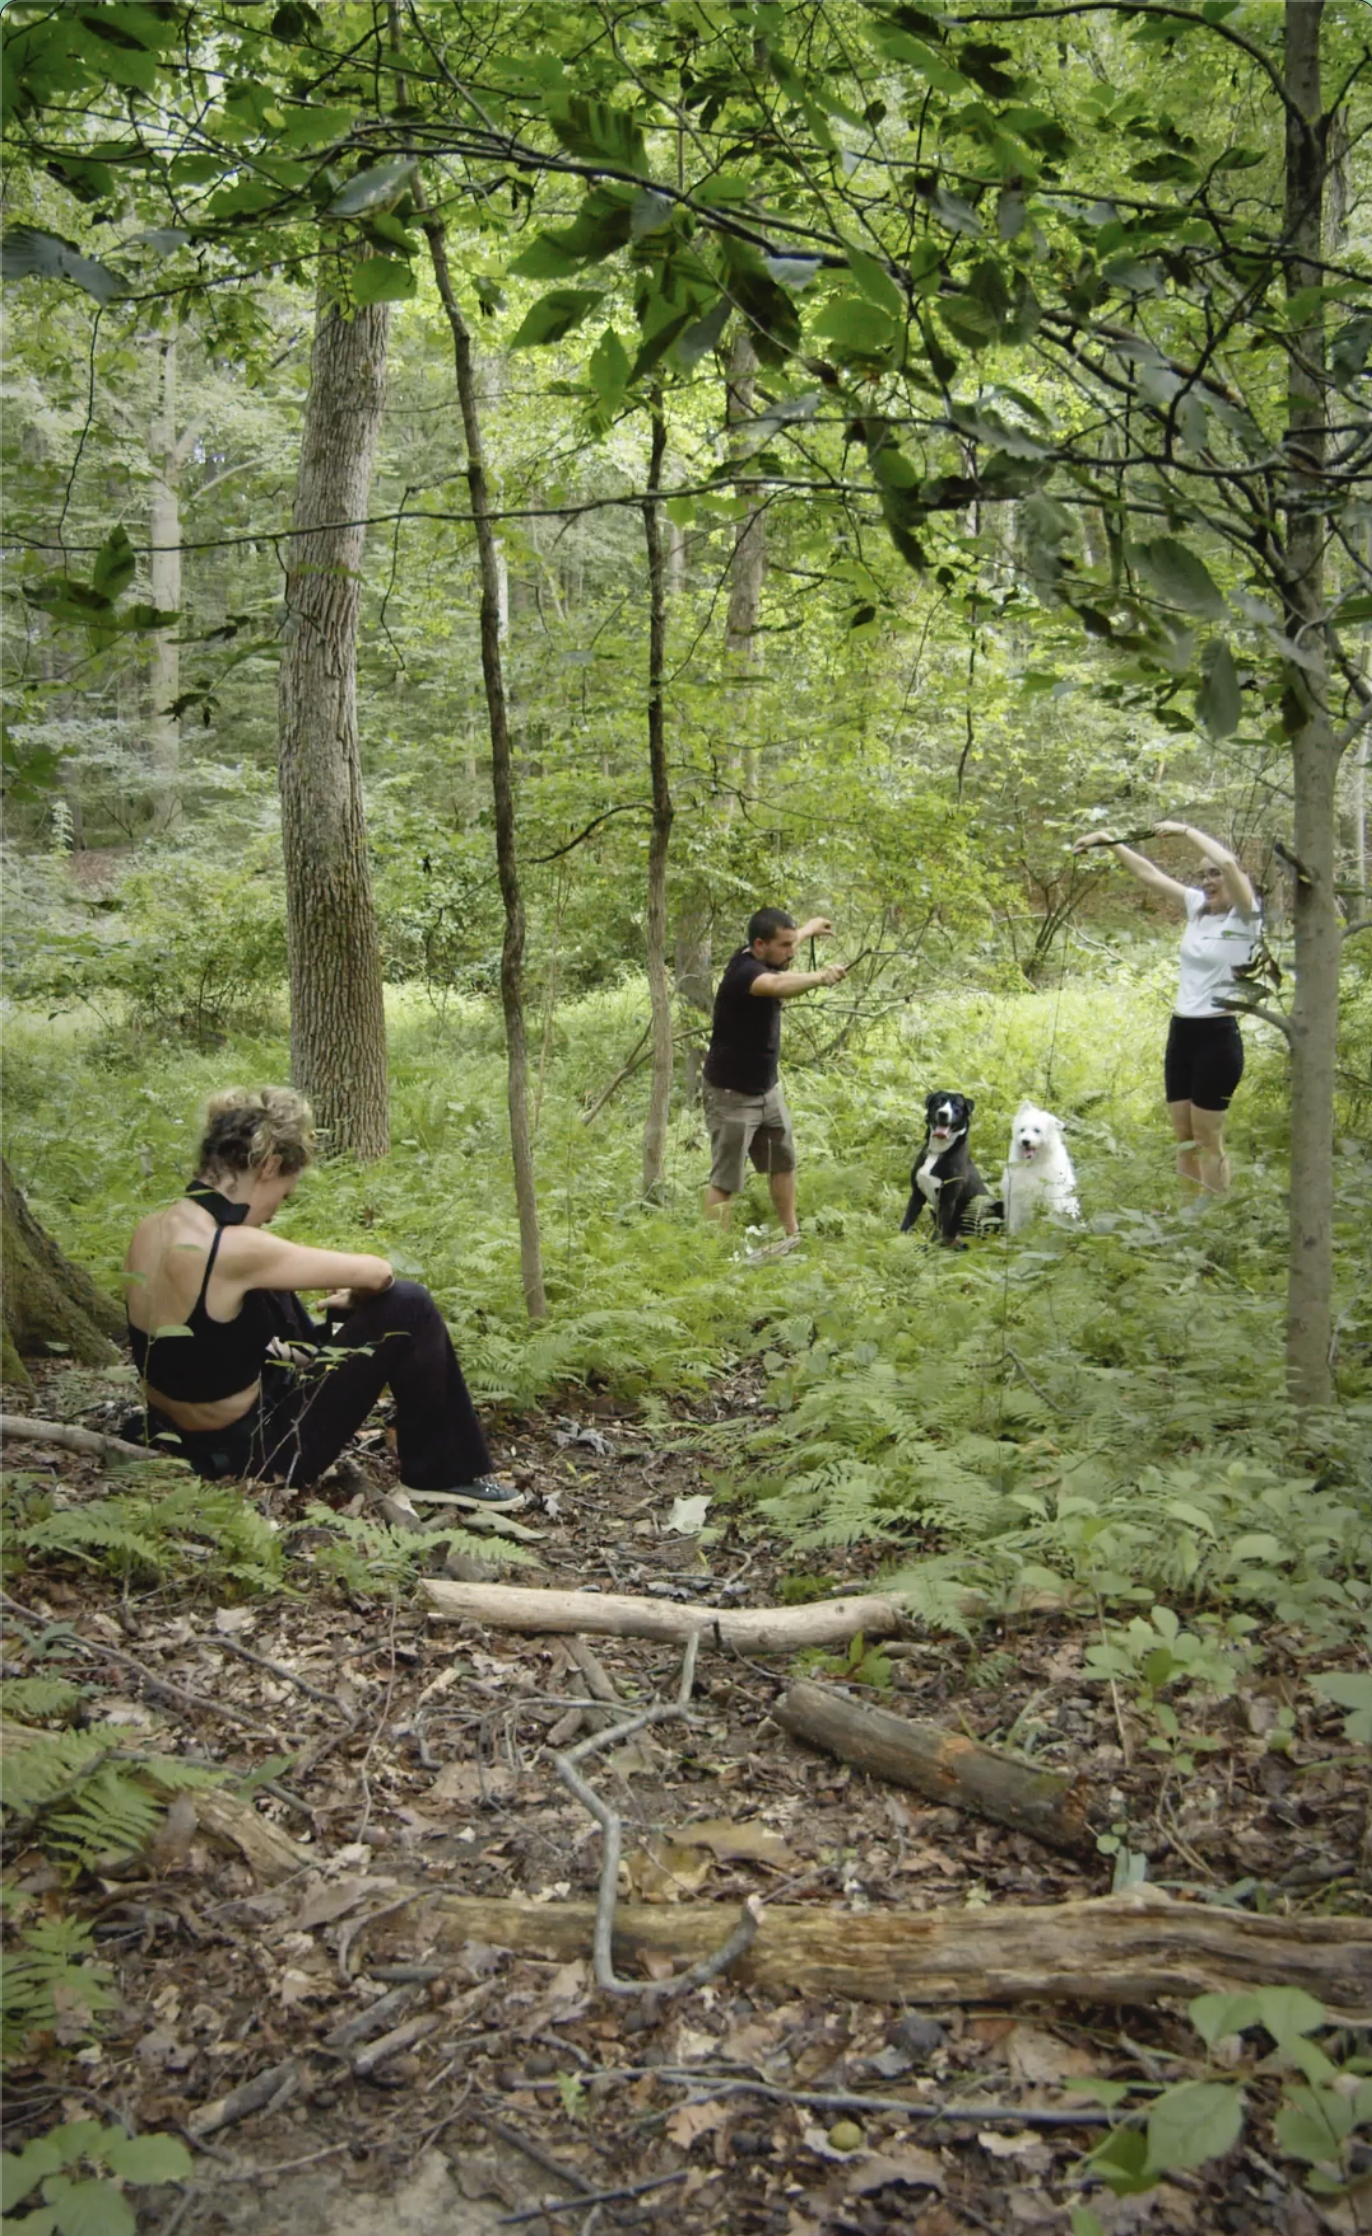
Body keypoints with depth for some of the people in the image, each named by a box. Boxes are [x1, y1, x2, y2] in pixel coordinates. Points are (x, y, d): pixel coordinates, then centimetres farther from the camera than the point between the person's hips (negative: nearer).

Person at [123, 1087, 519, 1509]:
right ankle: (449, 1476, 10)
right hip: (252, 1452, -9)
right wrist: (356, 1295, 7)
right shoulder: (234, 1250, -28)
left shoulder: (148, 1229, -3)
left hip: (180, 1441, 9)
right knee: (409, 1309, -5)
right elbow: (375, 1274, -17)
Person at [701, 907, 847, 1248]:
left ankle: (790, 1235, 31)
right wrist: (819, 976, -64)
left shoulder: (763, 958, 1)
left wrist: (810, 928, 45)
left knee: (783, 1161, 18)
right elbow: (780, 985, -51)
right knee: (725, 1180, -6)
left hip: (766, 1089, 10)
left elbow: (784, 943, 28)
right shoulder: (744, 971, -27)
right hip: (732, 1095, -10)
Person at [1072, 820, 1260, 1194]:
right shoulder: (1196, 908, 10)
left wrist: (1185, 831, -18)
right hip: (1180, 1034, 7)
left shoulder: (1245, 918, -8)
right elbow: (1149, 873, 12)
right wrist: (1109, 841, 7)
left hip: (1218, 1037, -7)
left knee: (1208, 1140, -1)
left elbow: (1229, 862, -25)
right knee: (1184, 1139, 9)